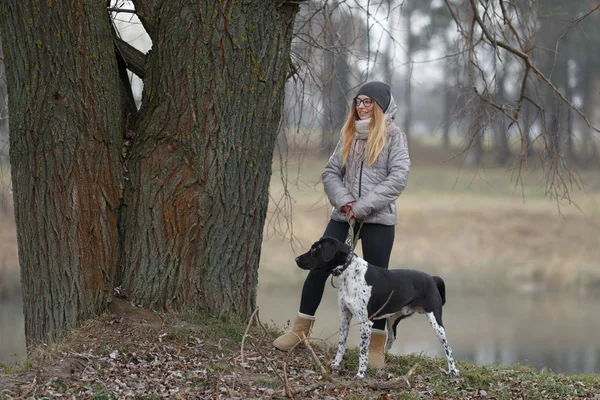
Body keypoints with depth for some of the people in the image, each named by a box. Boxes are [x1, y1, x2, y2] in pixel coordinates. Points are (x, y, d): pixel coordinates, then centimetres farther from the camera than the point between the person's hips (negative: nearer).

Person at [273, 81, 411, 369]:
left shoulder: (393, 136, -1)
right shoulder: (349, 135, 13)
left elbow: (398, 177, -11)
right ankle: (300, 329, 13)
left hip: (379, 220, -4)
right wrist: (345, 202, -10)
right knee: (318, 267, 1)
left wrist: (363, 206, -16)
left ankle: (376, 348, 5)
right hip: (344, 216, 4)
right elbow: (330, 173, 9)